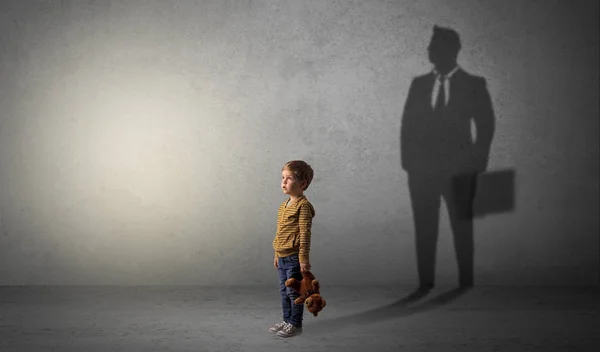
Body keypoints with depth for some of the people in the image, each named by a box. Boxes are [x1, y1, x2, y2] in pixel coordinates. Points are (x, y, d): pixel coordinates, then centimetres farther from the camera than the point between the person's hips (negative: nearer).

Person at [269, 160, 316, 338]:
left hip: (294, 258, -8)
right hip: (282, 257, 8)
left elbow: (305, 234, -17)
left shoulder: (303, 206, -14)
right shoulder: (284, 205, 12)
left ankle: (296, 324, 10)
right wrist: (277, 254, 21)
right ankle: (287, 320, 27)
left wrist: (304, 258, -19)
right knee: (284, 291, 16)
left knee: (293, 291, 0)